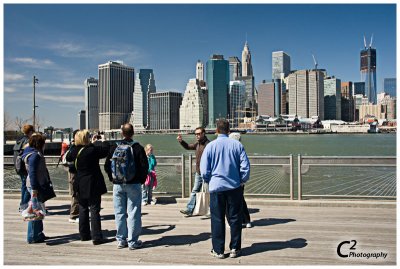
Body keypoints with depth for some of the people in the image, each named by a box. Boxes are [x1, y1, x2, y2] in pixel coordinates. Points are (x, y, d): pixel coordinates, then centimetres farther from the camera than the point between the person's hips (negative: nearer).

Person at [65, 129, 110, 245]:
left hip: (80, 186, 6)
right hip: (93, 185, -6)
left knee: (83, 209, 17)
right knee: (94, 210, -1)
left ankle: (84, 234, 25)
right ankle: (97, 237, 0)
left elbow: (68, 158, 18)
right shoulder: (92, 150, -19)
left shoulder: (74, 151, -2)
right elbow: (106, 149, -9)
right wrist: (96, 142, 5)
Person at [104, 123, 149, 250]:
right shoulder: (138, 148, -7)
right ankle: (133, 241, 7)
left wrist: (113, 179, 14)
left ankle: (121, 240, 18)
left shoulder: (114, 147, 1)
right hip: (133, 185, -3)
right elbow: (144, 166, -8)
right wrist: (141, 179, 6)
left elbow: (107, 166, 4)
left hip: (118, 185, 3)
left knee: (120, 213, 11)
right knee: (133, 213, 3)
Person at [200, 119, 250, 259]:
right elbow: (245, 166, -3)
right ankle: (235, 249, 20)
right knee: (235, 218, 12)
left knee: (217, 219, 8)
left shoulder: (210, 146, -4)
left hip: (216, 187, -1)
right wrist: (242, 181, 11)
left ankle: (218, 250, 15)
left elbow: (204, 170, -3)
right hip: (235, 187, 1)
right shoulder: (237, 144, -2)